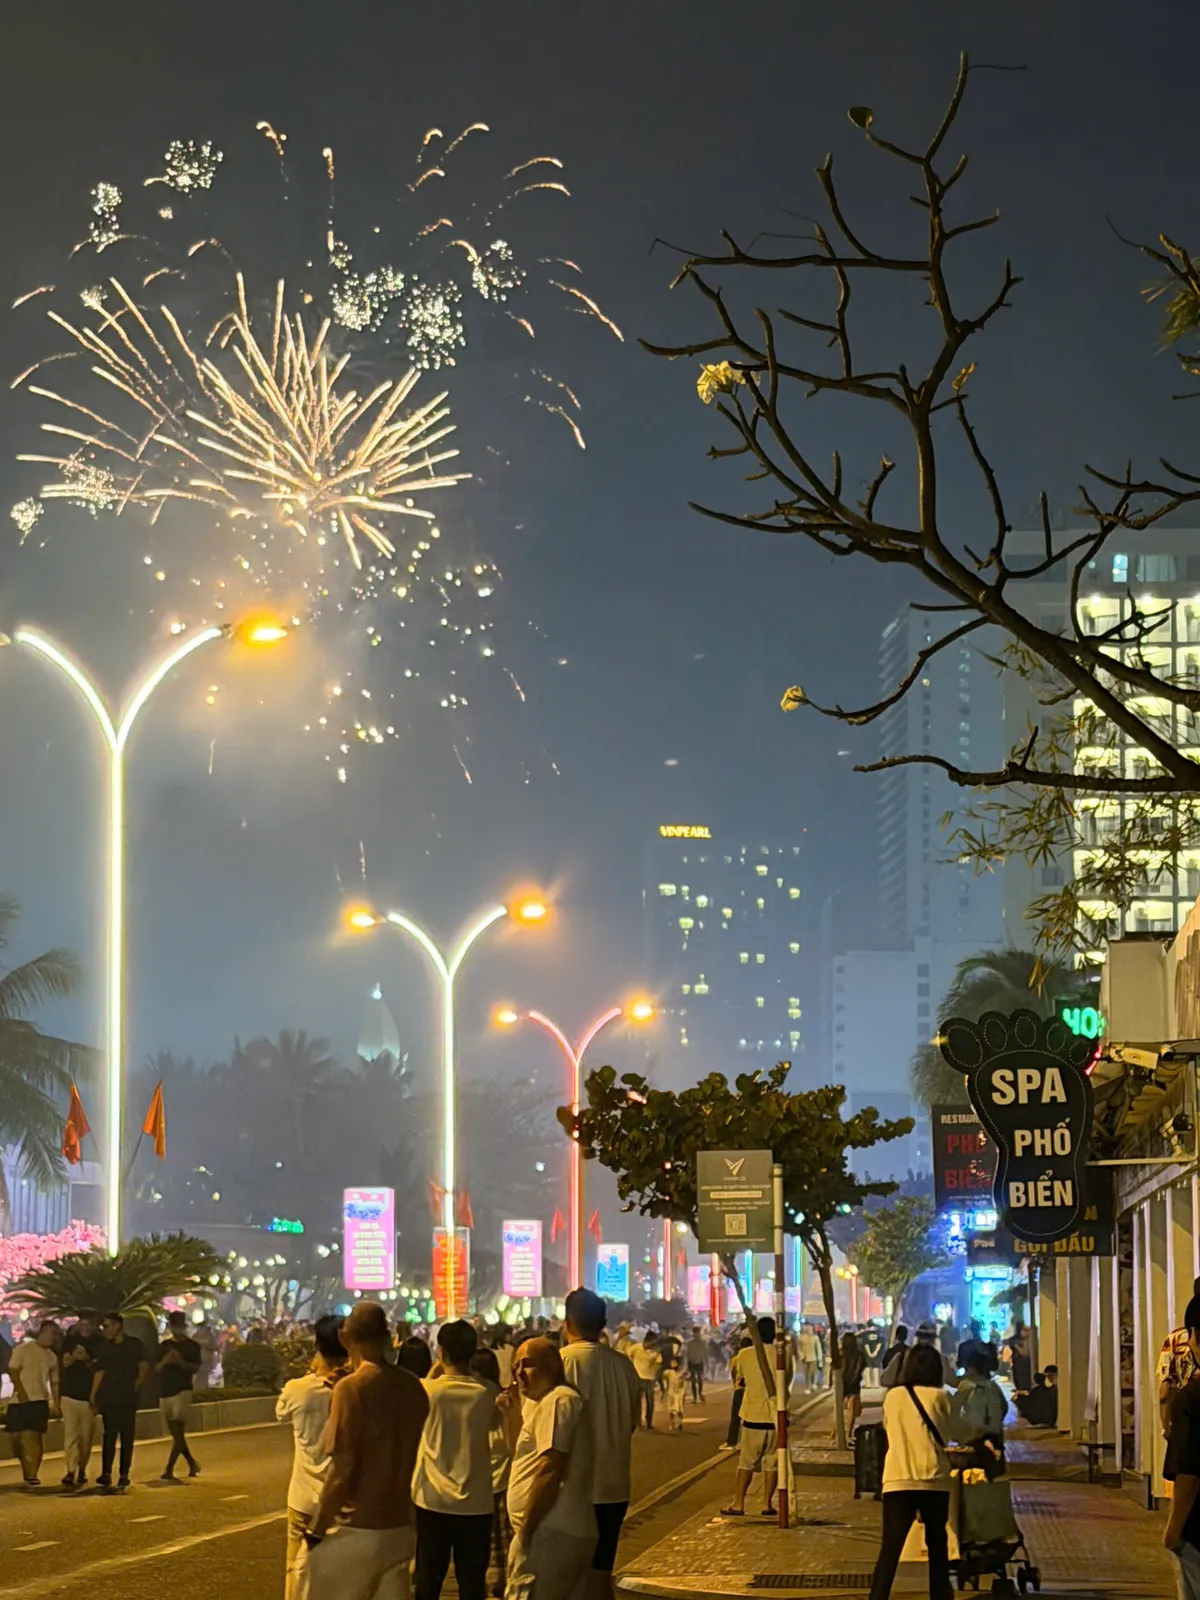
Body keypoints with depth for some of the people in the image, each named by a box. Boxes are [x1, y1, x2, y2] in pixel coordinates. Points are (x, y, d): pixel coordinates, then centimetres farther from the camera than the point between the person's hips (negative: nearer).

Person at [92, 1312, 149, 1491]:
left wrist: (138, 1383, -8)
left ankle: (124, 1474, 5)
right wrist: (93, 1396, 4)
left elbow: (144, 1367, 6)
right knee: (109, 1435, -5)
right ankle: (106, 1473, -5)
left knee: (127, 1436, 1)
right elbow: (99, 1373, 9)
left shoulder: (135, 1345, 3)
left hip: (128, 1397, -1)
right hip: (108, 1398, 1)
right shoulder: (104, 1348, 9)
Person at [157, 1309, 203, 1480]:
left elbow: (195, 1368, -8)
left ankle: (169, 1470, -13)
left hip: (182, 1392, -6)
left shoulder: (192, 1346, 1)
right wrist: (165, 1361, -10)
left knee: (178, 1433, -10)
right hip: (165, 1392, 6)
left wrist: (180, 1361, -24)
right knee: (176, 1434, 10)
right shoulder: (165, 1345, 14)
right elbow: (157, 1369, 10)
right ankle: (192, 1464, 24)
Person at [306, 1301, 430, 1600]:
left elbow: (341, 1469, -16)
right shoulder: (412, 1388, 4)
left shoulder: (351, 1388, -14)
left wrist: (318, 1529, -9)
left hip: (354, 1530, -6)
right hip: (399, 1527, 6)